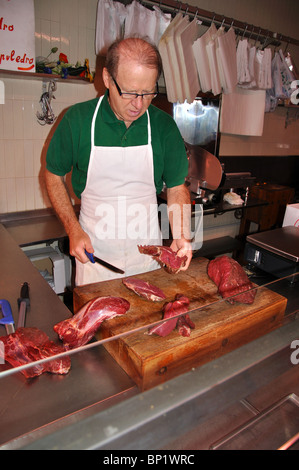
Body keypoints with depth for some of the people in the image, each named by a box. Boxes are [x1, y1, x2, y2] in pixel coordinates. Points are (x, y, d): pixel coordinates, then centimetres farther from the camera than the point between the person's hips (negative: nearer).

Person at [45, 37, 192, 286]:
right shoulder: (78, 119, -11)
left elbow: (176, 187, -1)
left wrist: (181, 236, -17)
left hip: (147, 249, 2)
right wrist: (73, 230, -9)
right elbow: (54, 175, 1)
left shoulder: (164, 125, -7)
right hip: (93, 249, -1)